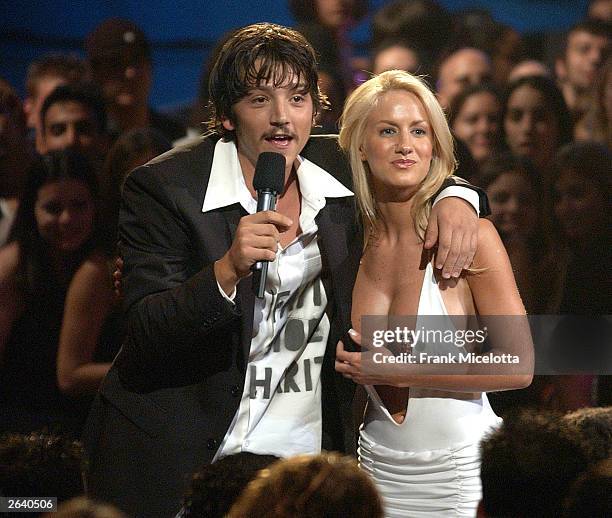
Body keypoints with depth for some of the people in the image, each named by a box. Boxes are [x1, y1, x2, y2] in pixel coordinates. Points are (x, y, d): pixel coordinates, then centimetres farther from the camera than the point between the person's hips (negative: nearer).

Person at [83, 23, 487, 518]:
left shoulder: (335, 167, 3)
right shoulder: (163, 187, -11)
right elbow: (145, 335, -18)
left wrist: (454, 198, -1)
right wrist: (228, 271, -33)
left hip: (305, 453, 4)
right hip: (180, 459, -4)